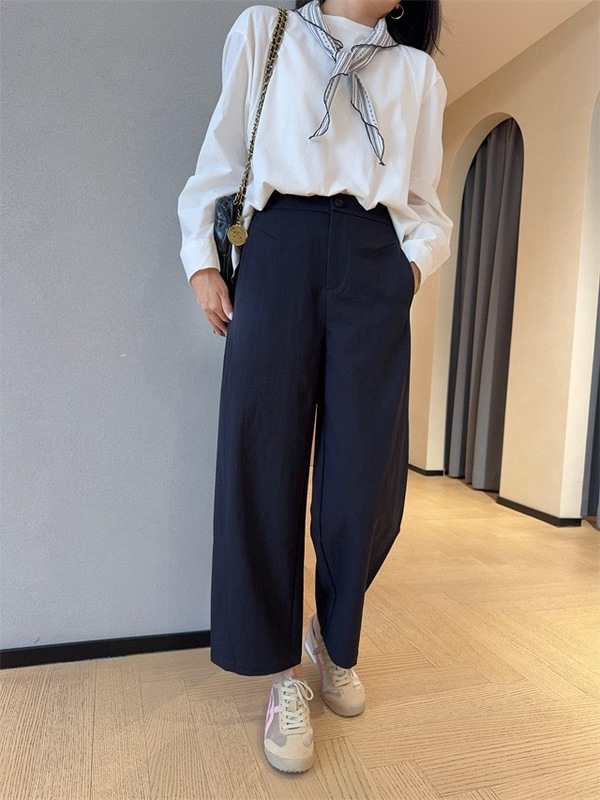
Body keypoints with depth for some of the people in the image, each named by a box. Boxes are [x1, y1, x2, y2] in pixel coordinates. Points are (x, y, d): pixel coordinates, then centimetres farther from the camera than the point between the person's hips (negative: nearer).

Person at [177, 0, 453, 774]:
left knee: (366, 473, -4)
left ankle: (335, 639, 24)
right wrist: (202, 258, 3)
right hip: (277, 253, 0)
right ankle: (283, 670, 12)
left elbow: (427, 207, 19)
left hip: (373, 268, 2)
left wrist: (417, 260, -1)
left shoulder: (418, 74, 23)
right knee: (262, 462, -7)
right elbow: (220, 159, 15)